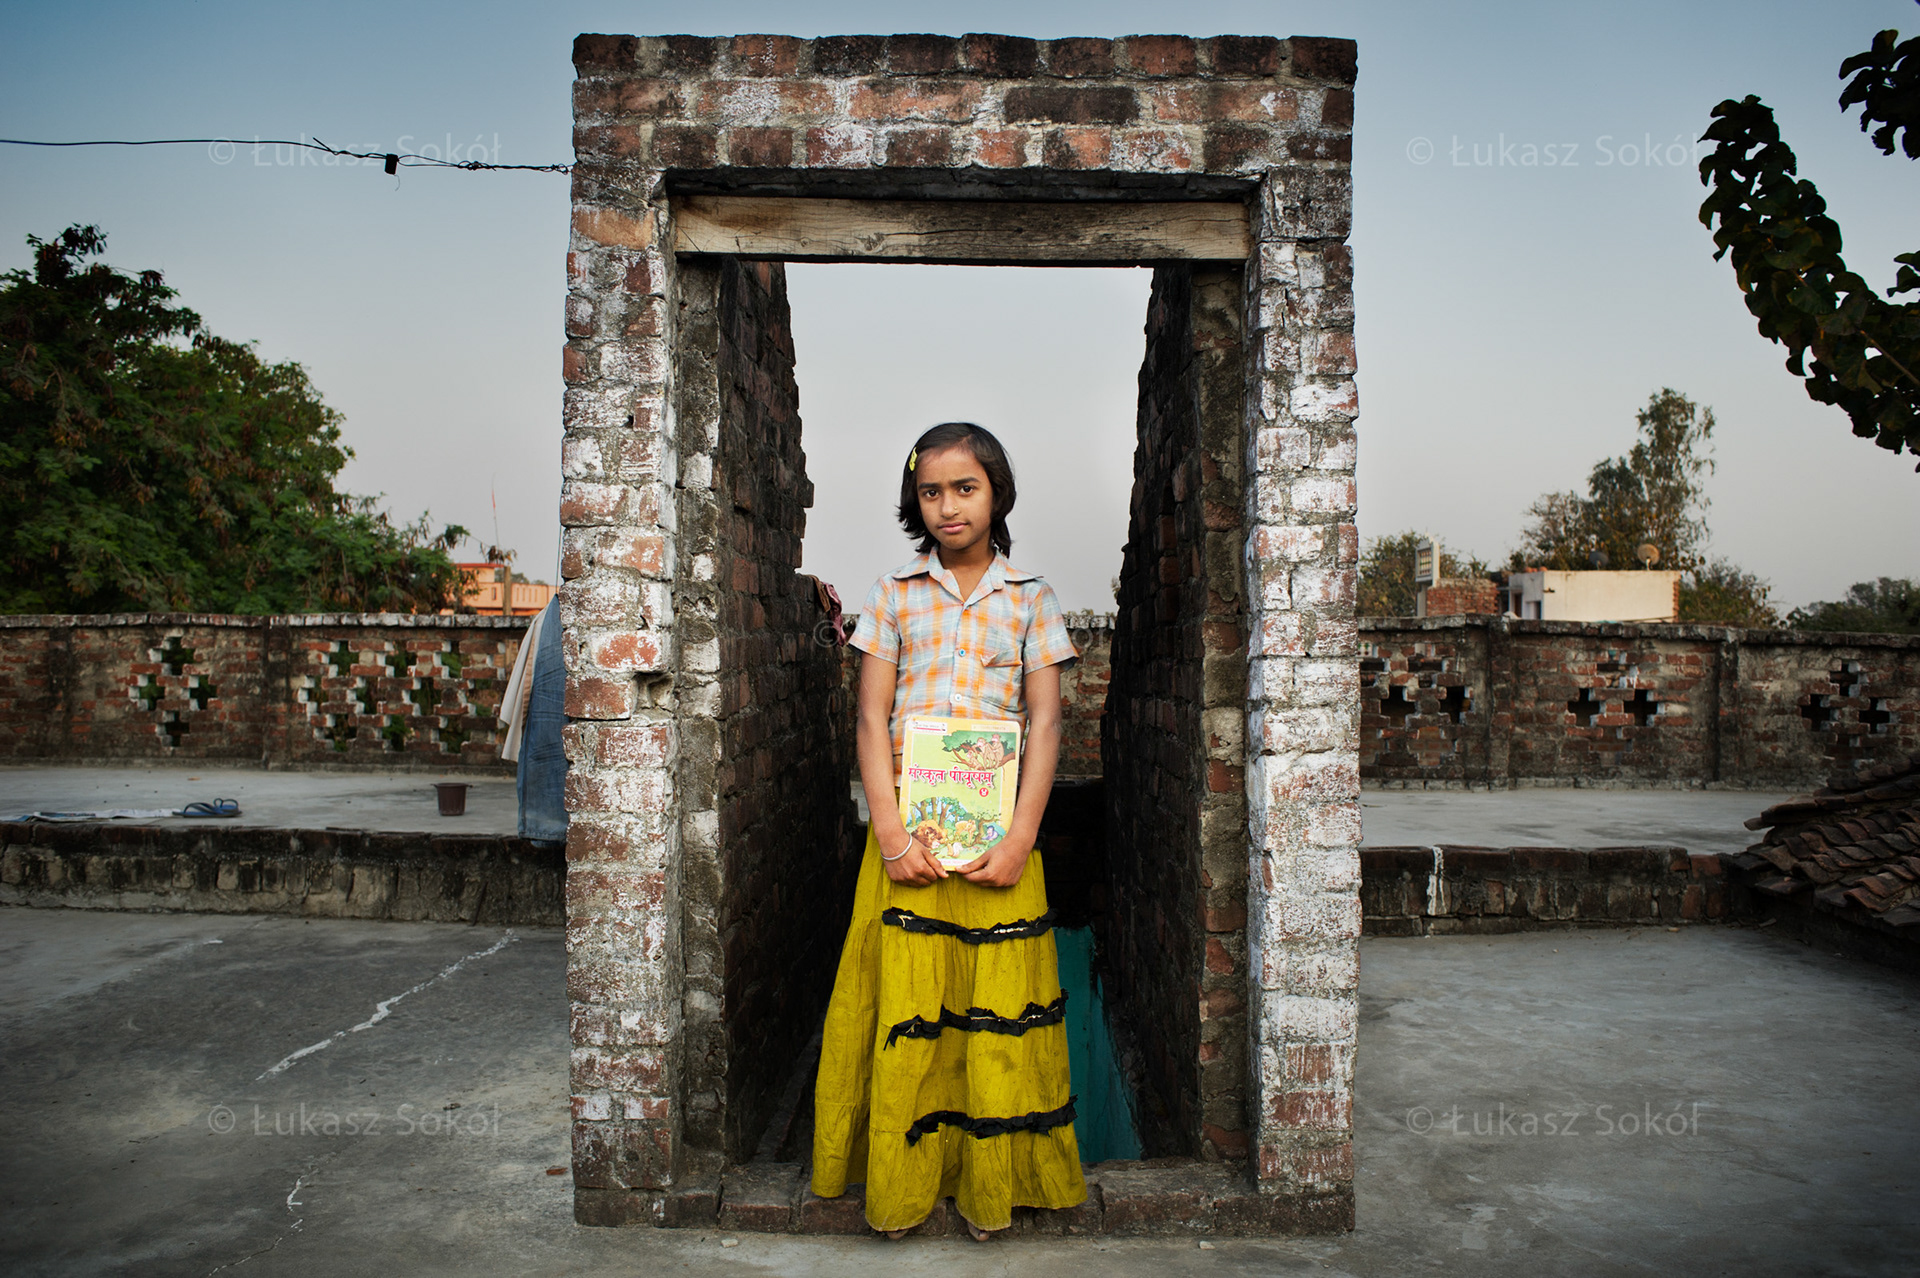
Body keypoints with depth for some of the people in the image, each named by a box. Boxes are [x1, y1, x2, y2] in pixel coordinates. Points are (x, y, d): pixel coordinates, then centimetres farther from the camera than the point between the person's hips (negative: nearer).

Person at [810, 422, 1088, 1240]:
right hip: (909, 826, 0)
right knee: (903, 1006, 2)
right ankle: (899, 1182, 20)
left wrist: (1019, 838, -9)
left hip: (997, 830, 0)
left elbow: (1045, 722, 2)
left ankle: (990, 1186, 21)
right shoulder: (895, 591, 6)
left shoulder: (1029, 596, 6)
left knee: (995, 1009, 4)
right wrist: (891, 833, -9)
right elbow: (872, 717, 2)